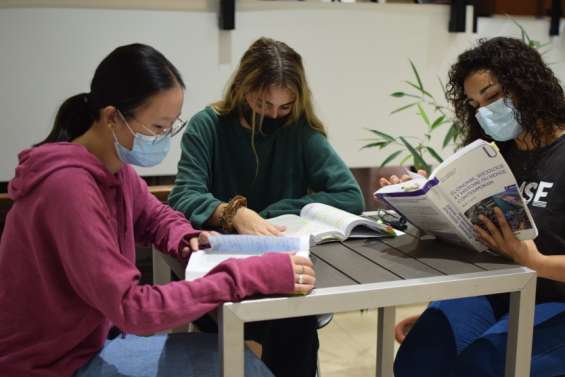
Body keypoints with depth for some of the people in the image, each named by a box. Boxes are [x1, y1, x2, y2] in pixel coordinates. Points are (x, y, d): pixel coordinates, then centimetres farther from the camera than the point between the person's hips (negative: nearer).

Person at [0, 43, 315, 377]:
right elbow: (133, 307, -32)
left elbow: (157, 216, 17)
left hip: (94, 334, 8)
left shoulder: (115, 167, -2)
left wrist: (188, 240, -7)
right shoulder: (69, 186, -29)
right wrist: (253, 275, -35)